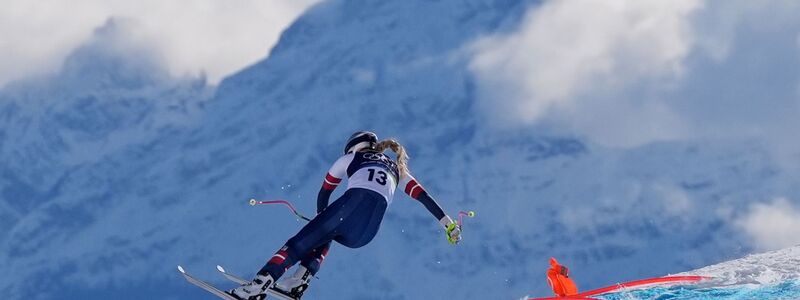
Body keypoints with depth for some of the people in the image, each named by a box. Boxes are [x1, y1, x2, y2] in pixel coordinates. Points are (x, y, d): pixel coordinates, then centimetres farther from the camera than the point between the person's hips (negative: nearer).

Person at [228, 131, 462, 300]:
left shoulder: (352, 158, 29)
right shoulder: (397, 169, 37)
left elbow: (324, 192, 34)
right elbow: (424, 197, 26)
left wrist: (321, 220, 48)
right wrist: (447, 223, 23)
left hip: (353, 203, -4)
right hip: (366, 234, 4)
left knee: (300, 243, 0)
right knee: (324, 239, 30)